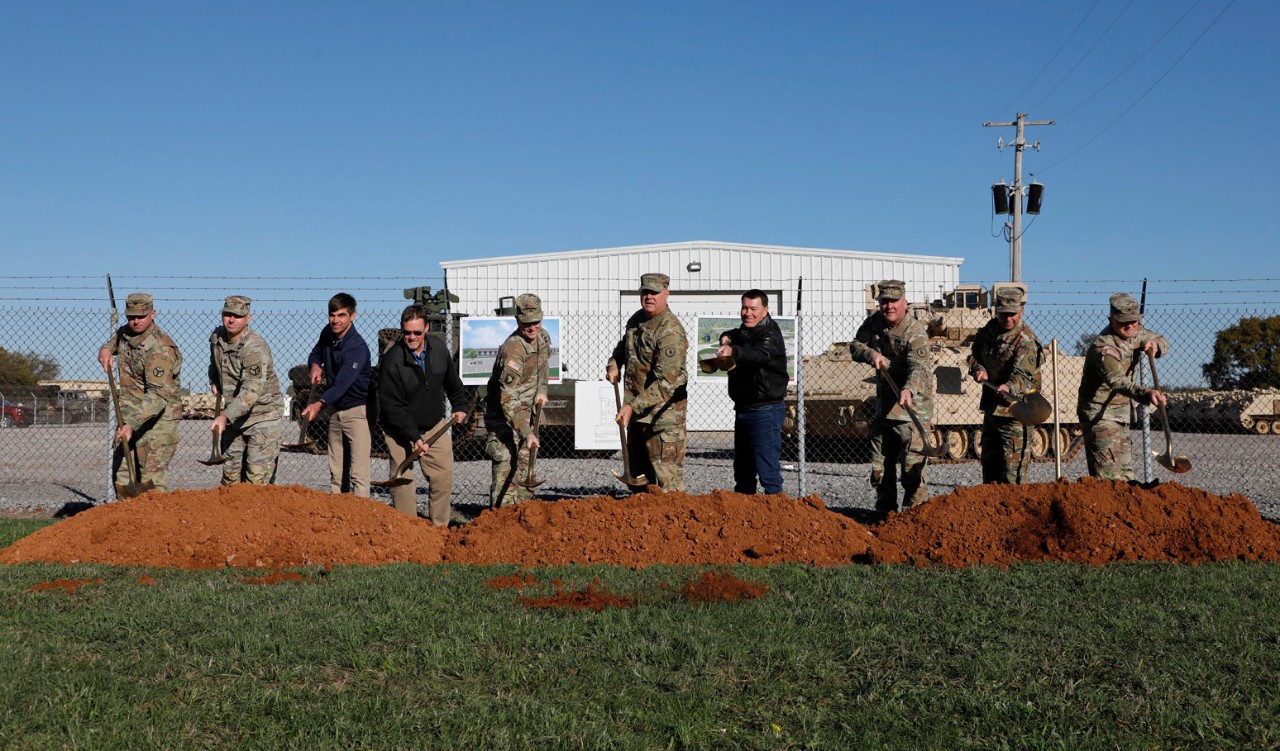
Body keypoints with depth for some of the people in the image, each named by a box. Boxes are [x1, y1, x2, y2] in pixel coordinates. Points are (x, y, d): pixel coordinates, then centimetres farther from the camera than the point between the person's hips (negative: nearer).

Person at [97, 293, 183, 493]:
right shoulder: (125, 333, 4)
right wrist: (106, 349, 5)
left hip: (158, 416, -9)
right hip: (129, 412, 9)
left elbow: (158, 395, -31)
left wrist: (131, 424, -39)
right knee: (121, 468, 13)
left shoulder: (160, 349, -23)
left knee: (152, 474, -13)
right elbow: (115, 339, 31)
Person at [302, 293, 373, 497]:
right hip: (336, 409, 8)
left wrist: (320, 403, -50)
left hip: (357, 411, -8)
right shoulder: (327, 334, 1)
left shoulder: (358, 348, -23)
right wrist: (315, 365, -2)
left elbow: (342, 383, -35)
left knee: (358, 473, -14)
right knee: (336, 472, 11)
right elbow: (316, 353, 23)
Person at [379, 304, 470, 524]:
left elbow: (452, 382, 16)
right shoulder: (391, 360, -21)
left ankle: (440, 527, 15)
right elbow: (391, 406, -20)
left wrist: (460, 406, 11)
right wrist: (414, 436, -25)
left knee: (444, 477, 3)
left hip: (435, 426, 5)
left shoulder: (438, 349, -4)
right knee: (403, 481, -6)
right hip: (401, 431, -5)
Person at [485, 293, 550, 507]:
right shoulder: (513, 349, -30)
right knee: (506, 466, -14)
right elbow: (508, 399, -35)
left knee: (525, 465, 16)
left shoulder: (543, 337, -3)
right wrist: (526, 432, -42)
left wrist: (542, 390, 6)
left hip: (526, 412, 9)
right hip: (504, 415, -9)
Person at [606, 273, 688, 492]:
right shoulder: (637, 319, 6)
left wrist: (632, 406, -30)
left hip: (663, 414, -9)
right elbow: (624, 344, 29)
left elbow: (666, 382, -27)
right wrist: (614, 363, 8)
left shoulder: (671, 332, -21)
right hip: (636, 409, 9)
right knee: (637, 473, 18)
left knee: (666, 476, -8)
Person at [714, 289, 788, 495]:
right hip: (743, 409, 10)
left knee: (768, 470, -13)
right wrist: (727, 338, 1)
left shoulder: (770, 335, -16)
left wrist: (734, 350, -57)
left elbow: (760, 353, -36)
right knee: (742, 470, 18)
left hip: (765, 411, -10)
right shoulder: (745, 331, 12)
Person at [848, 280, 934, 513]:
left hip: (912, 406, -7)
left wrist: (909, 390, -54)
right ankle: (884, 511, 29)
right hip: (884, 406, 7)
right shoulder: (875, 321, 2)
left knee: (912, 465, -11)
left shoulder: (916, 332, -19)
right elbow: (854, 346, 8)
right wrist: (871, 354, -14)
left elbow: (919, 367, -34)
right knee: (881, 464, 15)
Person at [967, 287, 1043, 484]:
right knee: (989, 459, 17)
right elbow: (974, 354, 17)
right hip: (991, 405, 8)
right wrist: (978, 369, -4)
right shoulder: (990, 329, 4)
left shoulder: (1026, 341, -18)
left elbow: (1023, 374, -31)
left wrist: (1009, 387, -51)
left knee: (1013, 462, -9)